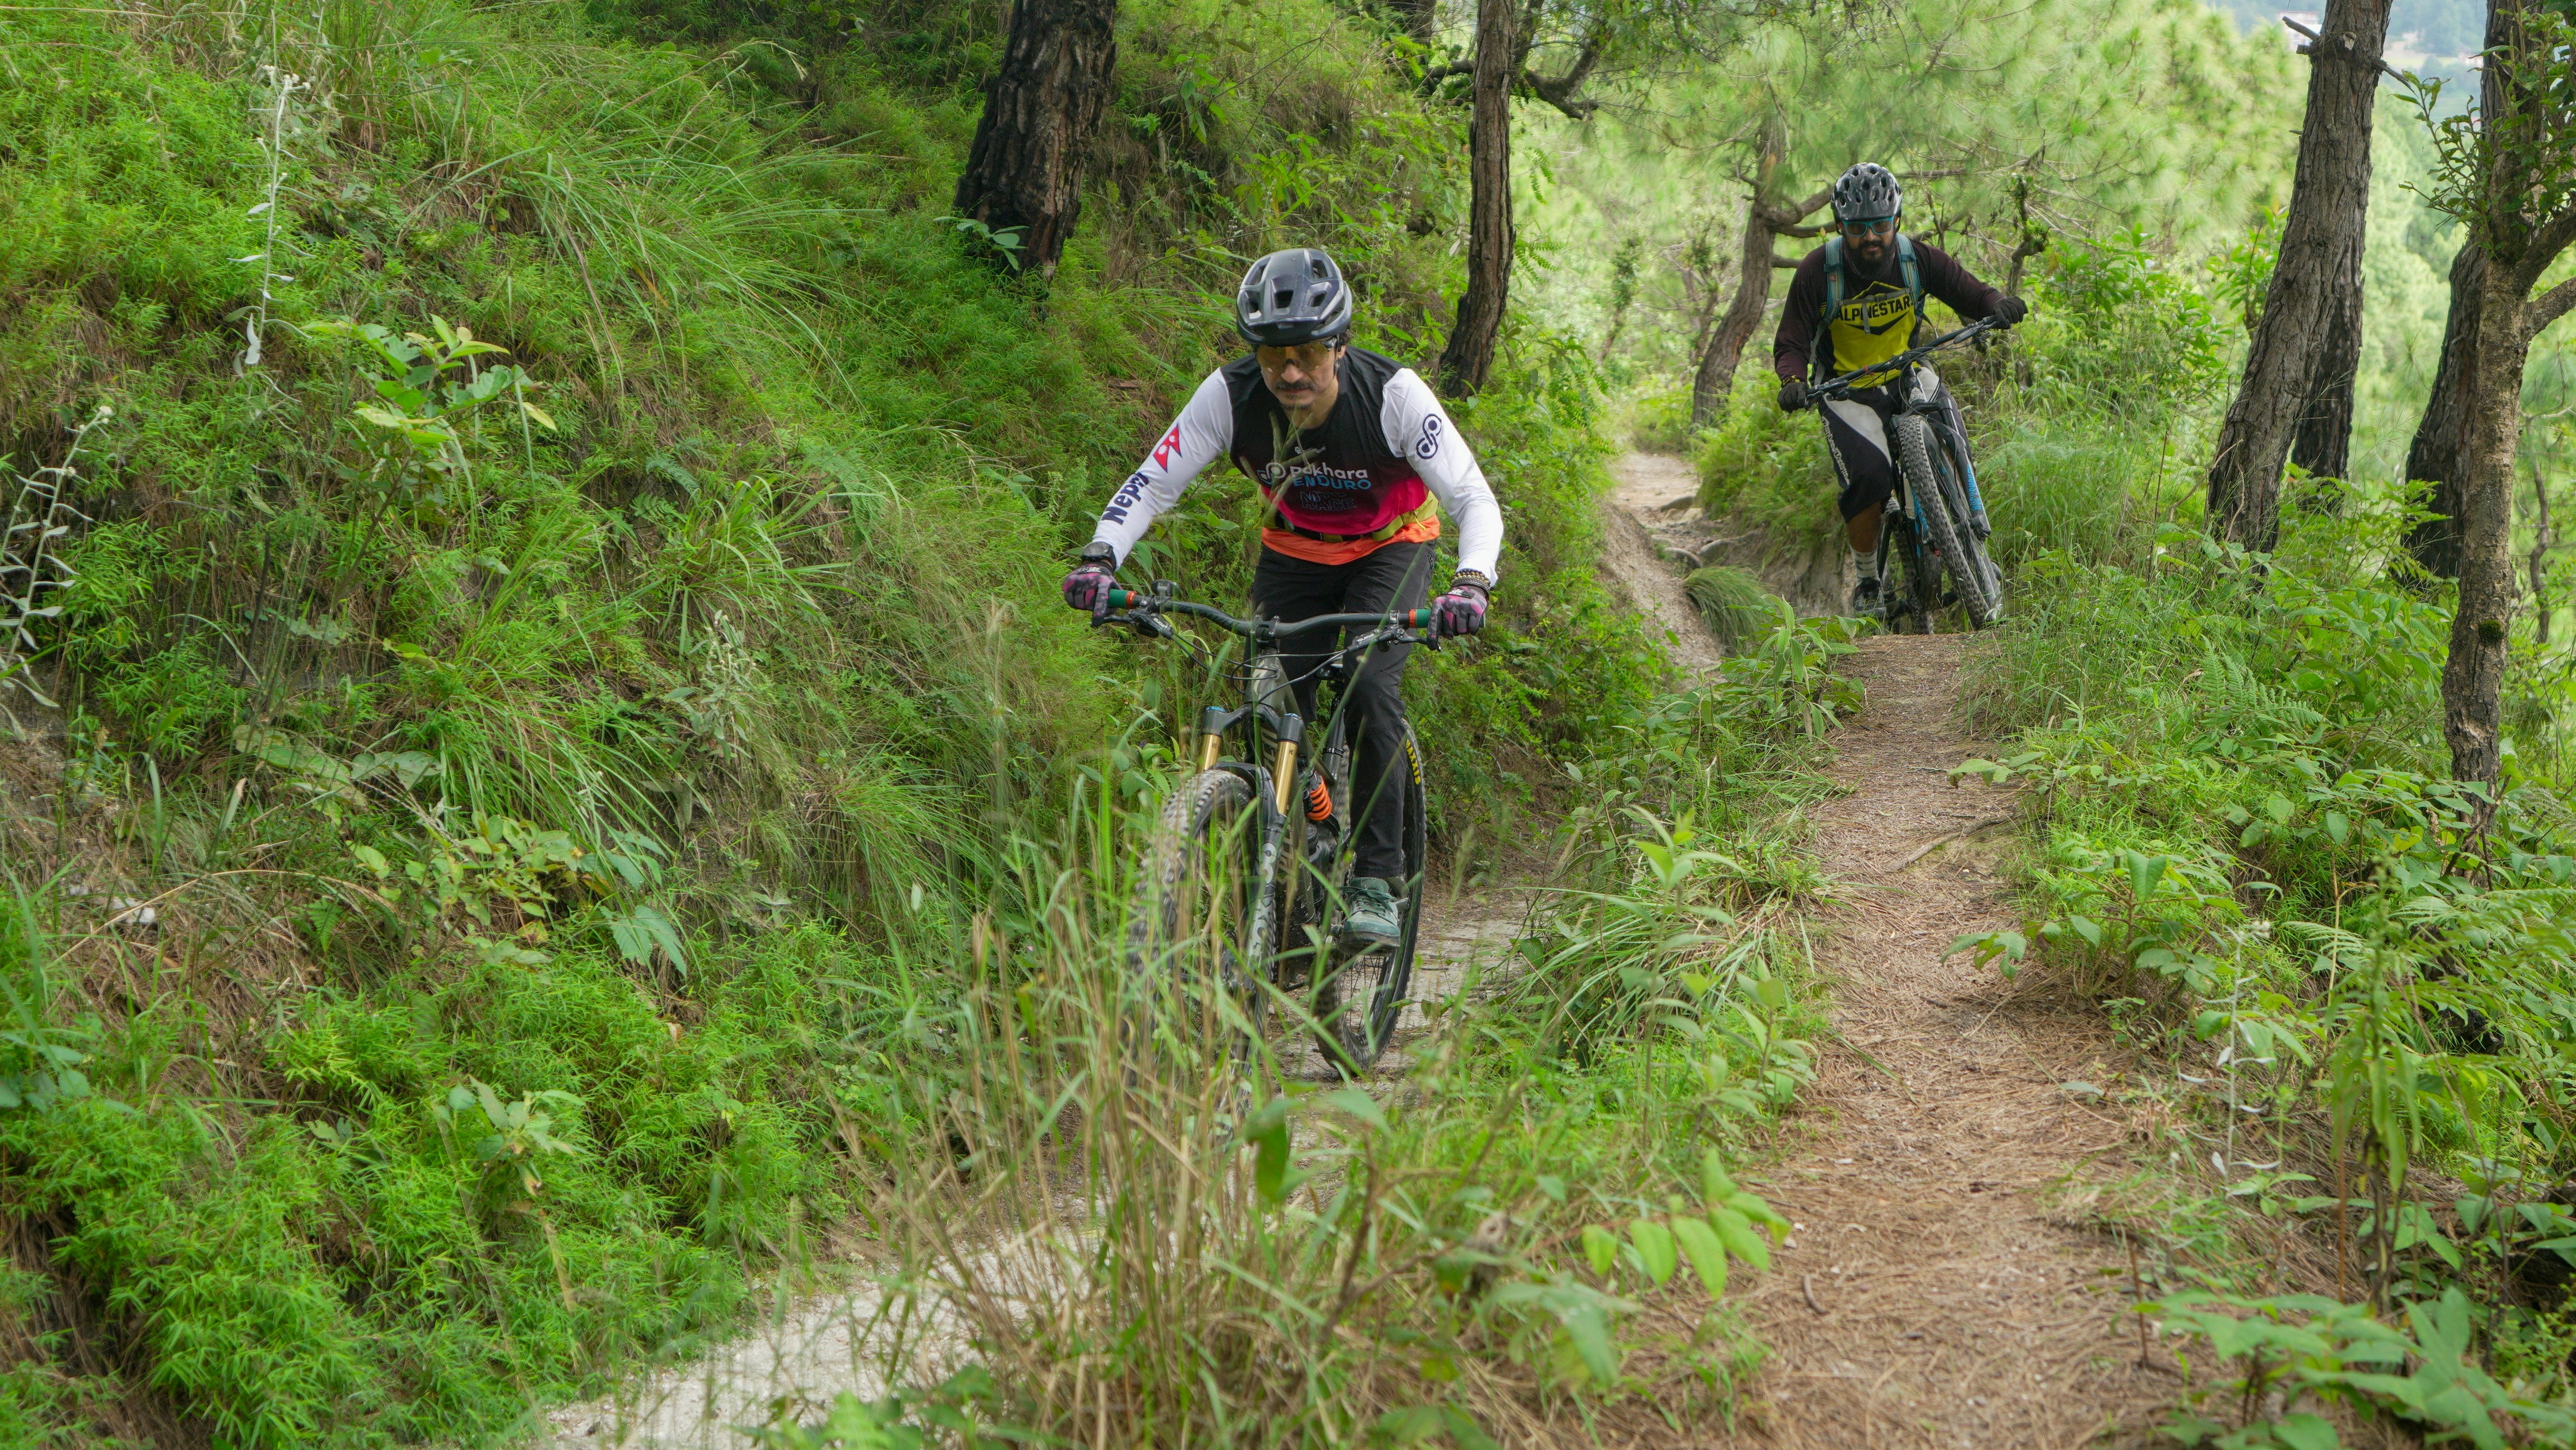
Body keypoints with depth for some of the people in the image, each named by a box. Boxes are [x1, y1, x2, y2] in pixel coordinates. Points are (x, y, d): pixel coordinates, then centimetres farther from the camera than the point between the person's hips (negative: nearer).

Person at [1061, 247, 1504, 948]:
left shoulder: (1394, 394, -31)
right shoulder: (1231, 394, -25)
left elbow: (1475, 499, -30)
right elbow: (1153, 482, -22)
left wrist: (1471, 583, -48)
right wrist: (1100, 559, -39)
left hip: (1390, 548, -3)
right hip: (1293, 553, 3)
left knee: (1370, 688, -25)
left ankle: (1377, 879, -15)